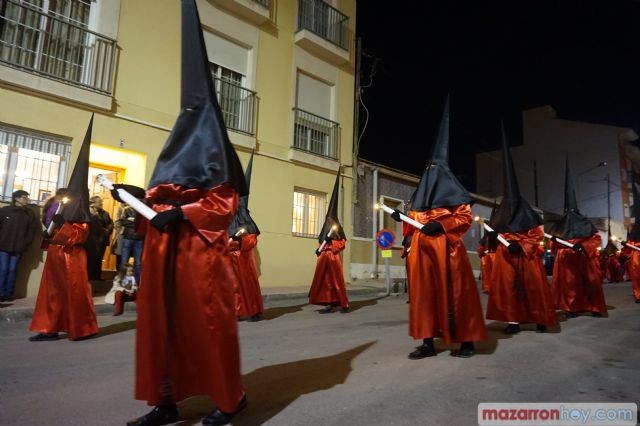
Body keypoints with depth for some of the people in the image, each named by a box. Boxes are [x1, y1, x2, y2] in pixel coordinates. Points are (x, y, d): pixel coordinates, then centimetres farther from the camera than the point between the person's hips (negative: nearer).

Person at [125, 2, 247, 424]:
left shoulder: (214, 144, -2)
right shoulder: (180, 141, 21)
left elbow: (224, 202, -11)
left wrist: (181, 213, -19)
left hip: (200, 246, -8)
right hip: (166, 246, 8)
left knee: (208, 320, -3)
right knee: (162, 320, 8)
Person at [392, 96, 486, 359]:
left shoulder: (452, 192, 0)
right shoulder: (421, 195, 18)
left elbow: (465, 217, -8)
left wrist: (440, 226, -19)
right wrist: (403, 219, 2)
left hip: (445, 248, -6)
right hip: (422, 249, 6)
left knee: (454, 292, -1)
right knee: (424, 291, 4)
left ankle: (467, 341, 11)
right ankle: (428, 342, 10)